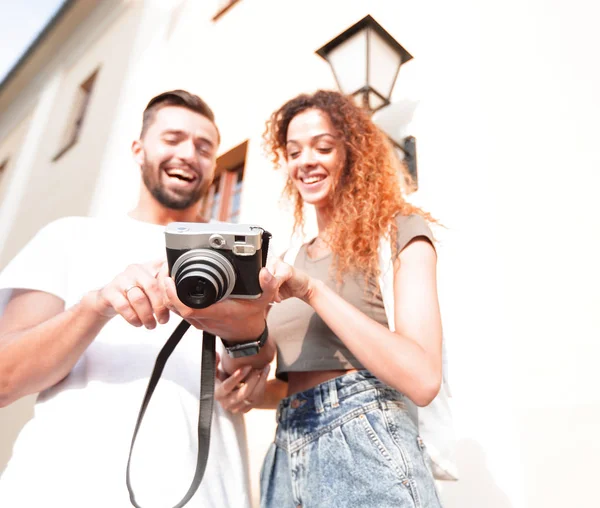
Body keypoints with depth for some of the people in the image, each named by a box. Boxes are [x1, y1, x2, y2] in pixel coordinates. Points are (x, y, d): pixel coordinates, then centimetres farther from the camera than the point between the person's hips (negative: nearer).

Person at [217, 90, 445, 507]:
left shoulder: (398, 230, -4)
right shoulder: (298, 258, 15)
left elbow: (422, 379, -16)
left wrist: (313, 291, -20)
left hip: (362, 446, -6)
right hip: (288, 454, 6)